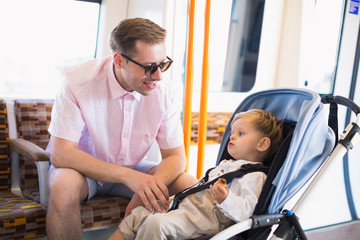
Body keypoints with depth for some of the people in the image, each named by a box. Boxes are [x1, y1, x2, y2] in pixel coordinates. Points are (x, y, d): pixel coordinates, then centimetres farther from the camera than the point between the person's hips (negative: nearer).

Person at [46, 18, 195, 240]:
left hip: (133, 170, 3)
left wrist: (149, 188, -35)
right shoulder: (78, 82, -24)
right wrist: (128, 176, -41)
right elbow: (61, 154, -29)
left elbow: (176, 157, -11)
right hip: (83, 168, -3)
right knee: (64, 184, -37)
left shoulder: (163, 95, -15)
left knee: (190, 187, -18)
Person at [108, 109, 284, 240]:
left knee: (155, 223, -30)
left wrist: (226, 200, -34)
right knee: (138, 214, 1)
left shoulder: (255, 176, -5)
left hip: (208, 217, -10)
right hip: (187, 205, 10)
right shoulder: (225, 165, 25)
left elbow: (246, 211, -18)